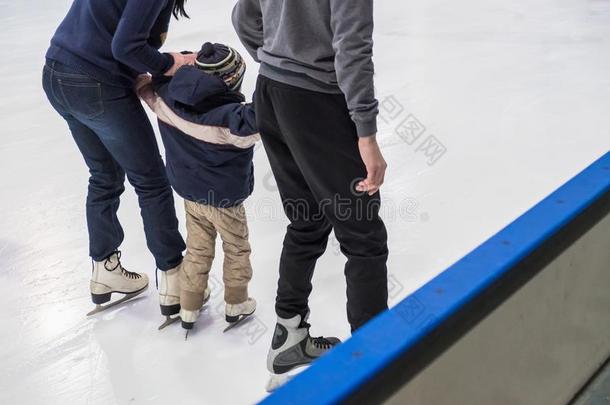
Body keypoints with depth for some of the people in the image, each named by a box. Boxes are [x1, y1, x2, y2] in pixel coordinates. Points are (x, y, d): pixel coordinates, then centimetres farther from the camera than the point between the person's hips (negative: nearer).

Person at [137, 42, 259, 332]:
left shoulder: (168, 97, -9)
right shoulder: (230, 114, -29)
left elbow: (145, 86, 8)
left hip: (189, 192, 6)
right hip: (225, 199, -5)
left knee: (197, 249, 22)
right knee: (237, 249, 18)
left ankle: (189, 307, 32)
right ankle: (236, 304, 33)